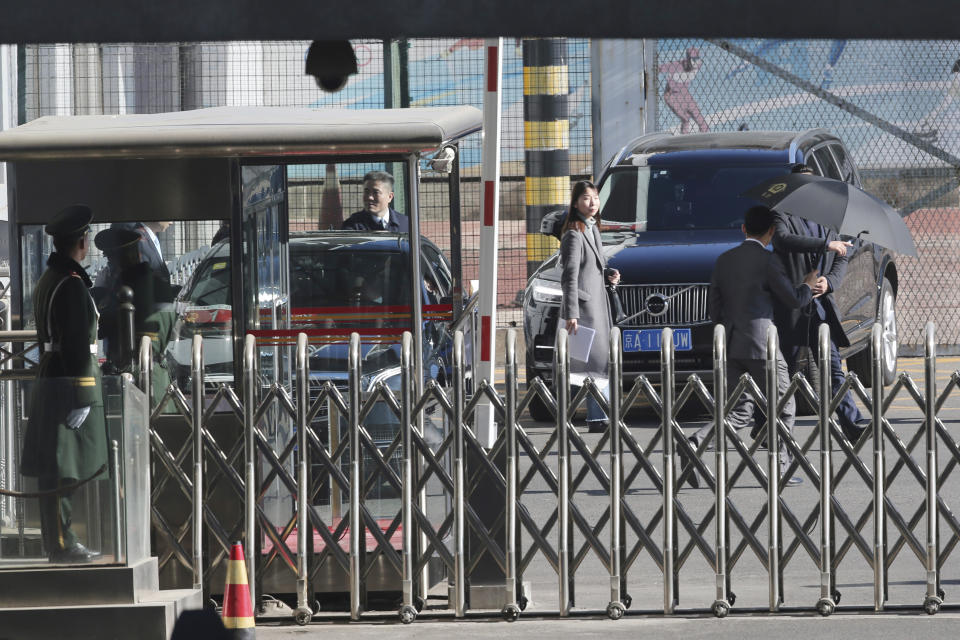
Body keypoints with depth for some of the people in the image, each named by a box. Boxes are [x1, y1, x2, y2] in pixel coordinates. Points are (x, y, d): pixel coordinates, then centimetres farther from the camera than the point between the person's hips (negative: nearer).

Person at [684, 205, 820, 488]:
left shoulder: (725, 260, 10)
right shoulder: (768, 261, -8)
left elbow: (713, 303, 14)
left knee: (741, 410, 8)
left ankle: (696, 442, -14)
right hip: (760, 343, -6)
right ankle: (780, 469, 7)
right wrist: (808, 286, 15)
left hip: (731, 346, 6)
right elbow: (793, 300, -5)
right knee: (782, 406, 8)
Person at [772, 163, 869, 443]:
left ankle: (852, 423, -10)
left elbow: (841, 260, 16)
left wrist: (830, 281, -6)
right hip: (792, 305, -5)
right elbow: (783, 240, -24)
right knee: (786, 370, 2)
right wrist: (826, 244, -28)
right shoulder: (783, 217, -1)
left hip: (822, 304, 5)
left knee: (832, 368, -1)